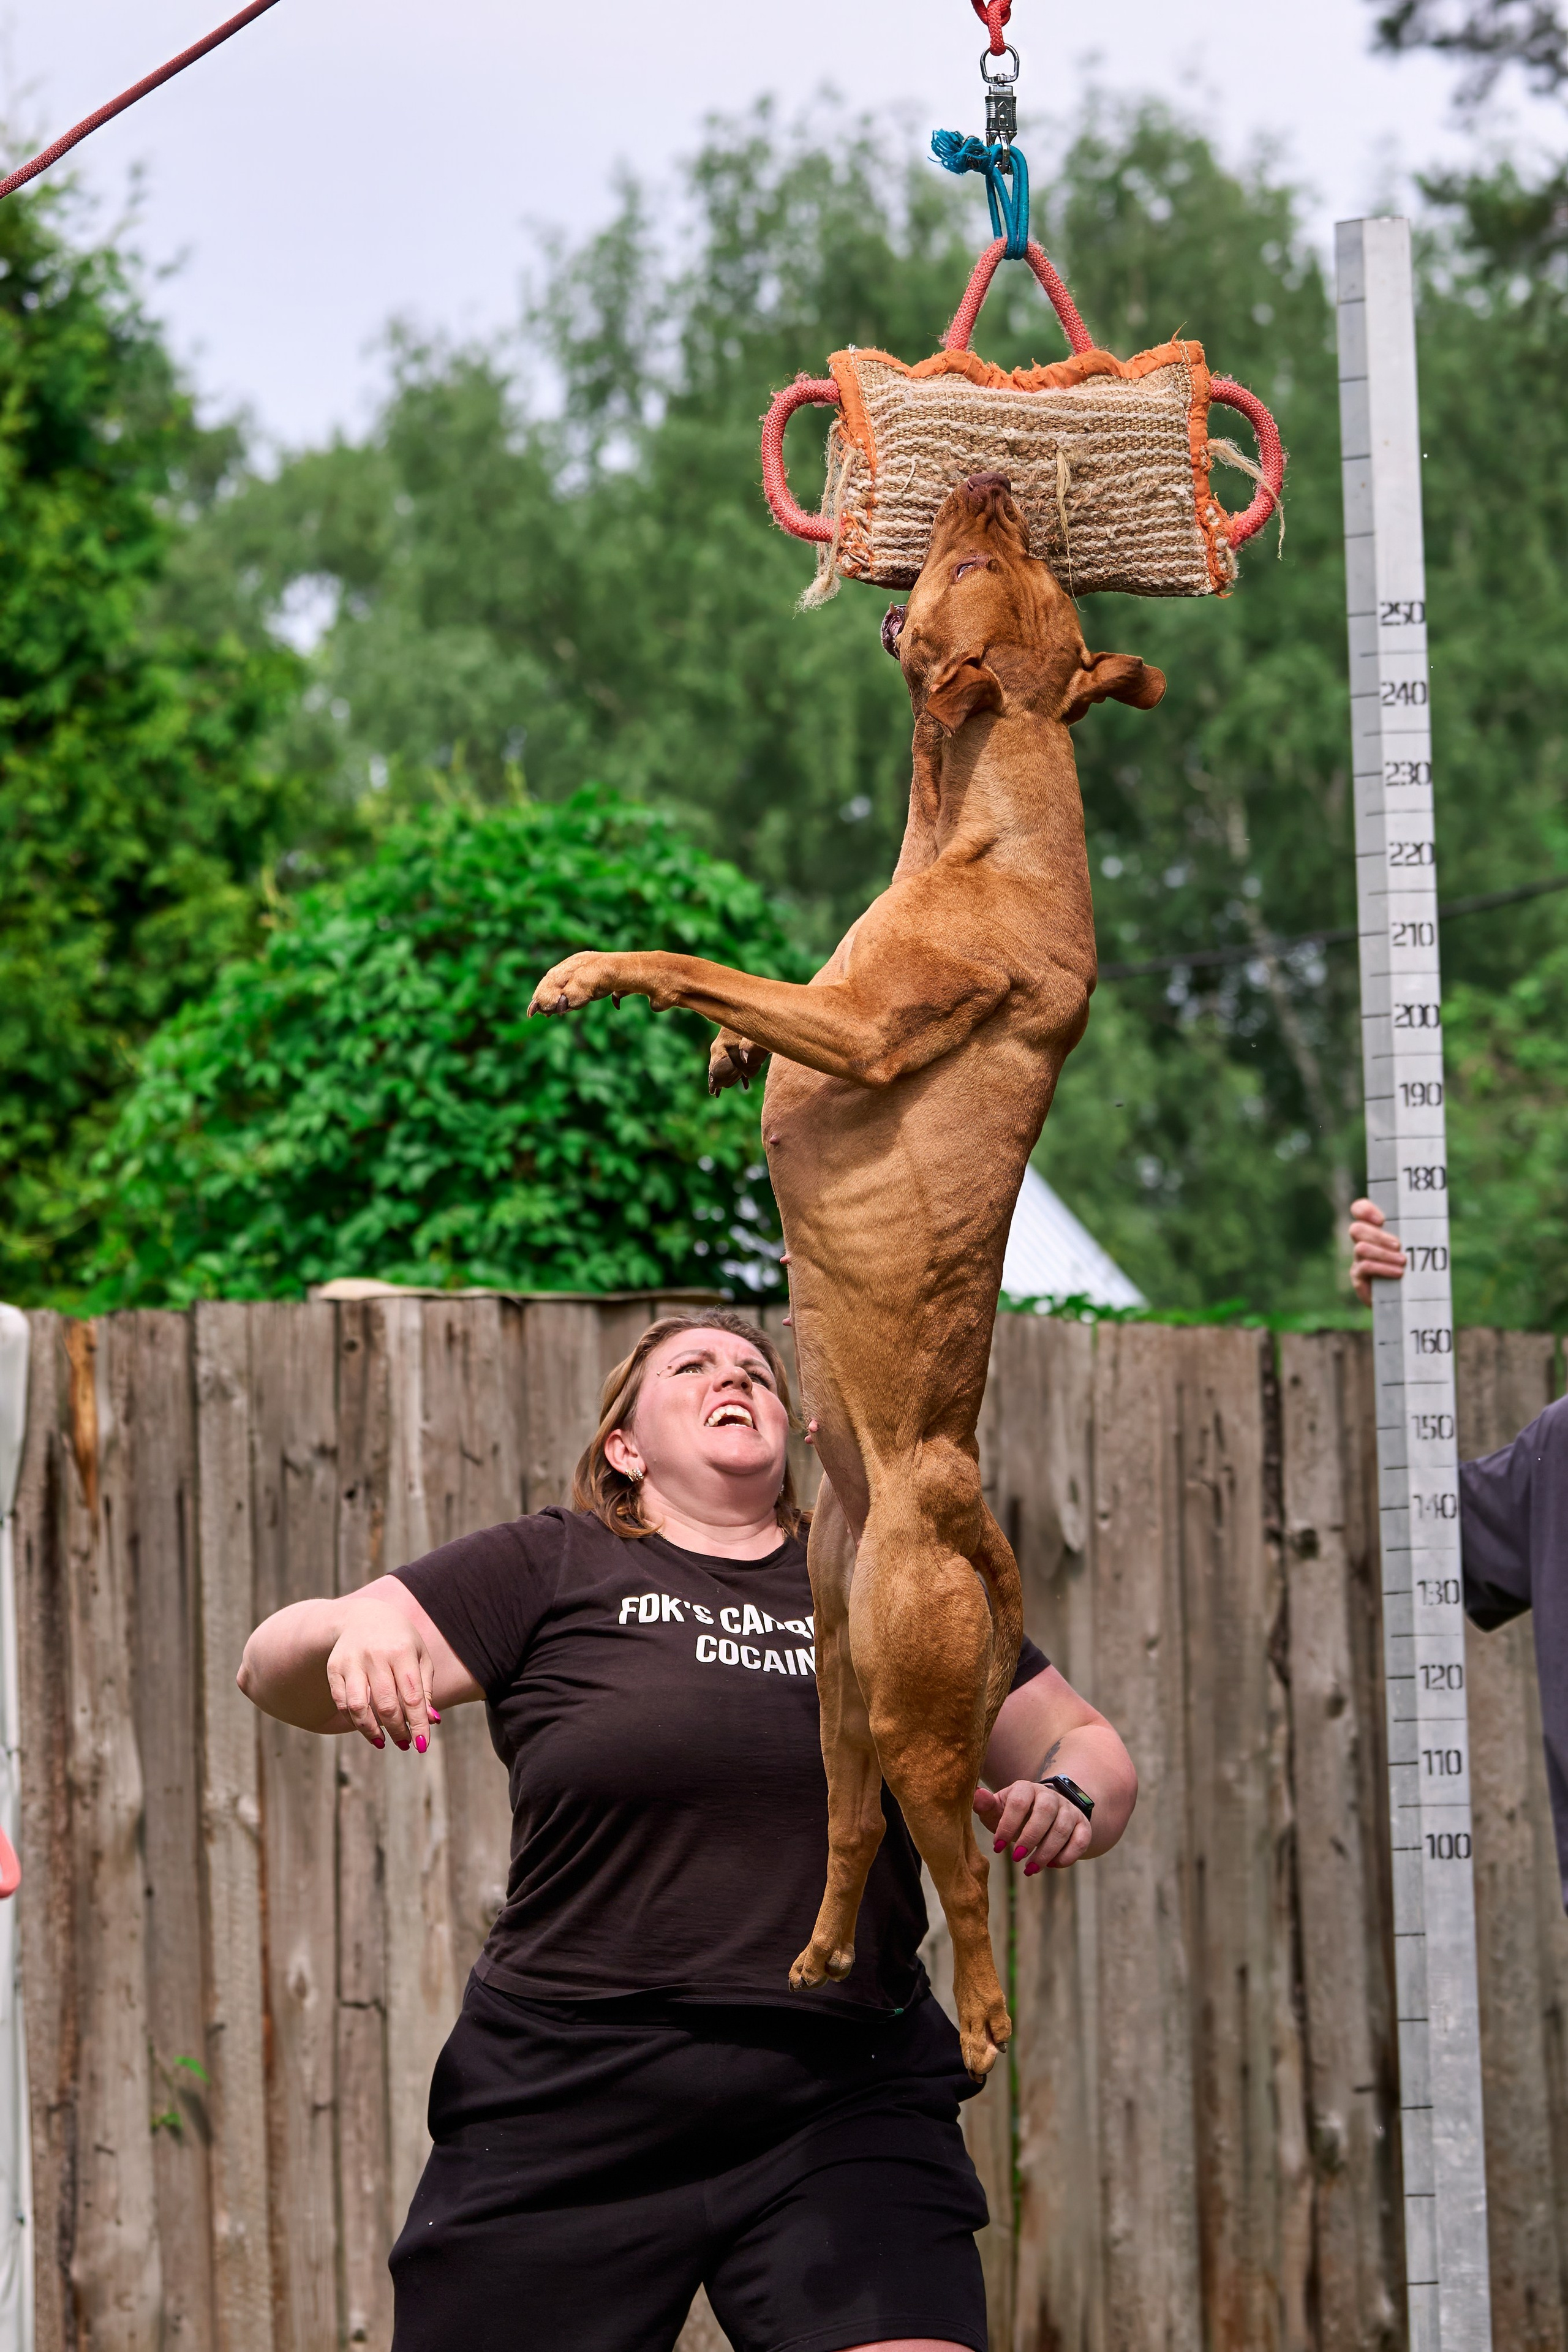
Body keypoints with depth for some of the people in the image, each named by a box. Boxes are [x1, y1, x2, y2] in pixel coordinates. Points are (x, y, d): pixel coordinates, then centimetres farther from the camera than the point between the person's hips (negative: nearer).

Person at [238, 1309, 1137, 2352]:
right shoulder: (548, 1570, 8)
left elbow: (1092, 1747, 22)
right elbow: (273, 1666, 1)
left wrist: (1067, 1804, -3)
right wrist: (358, 1623, -22)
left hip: (843, 2106, 1)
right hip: (568, 2109, -1)